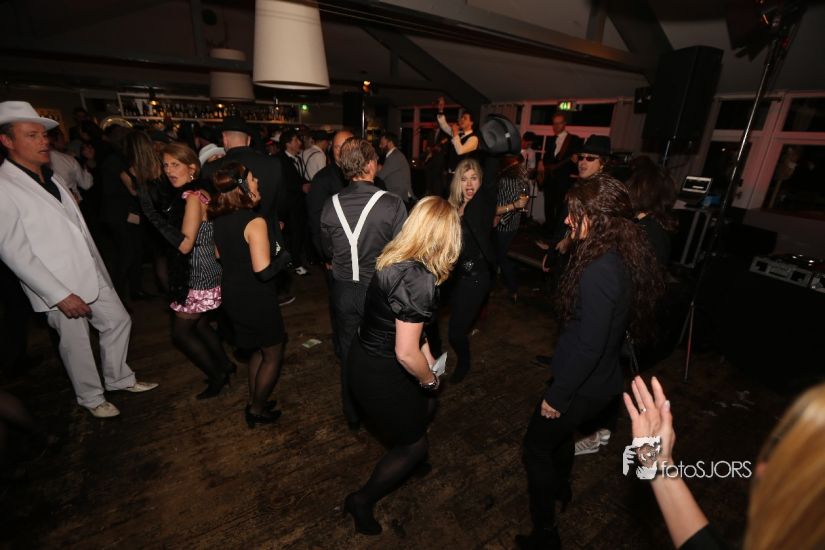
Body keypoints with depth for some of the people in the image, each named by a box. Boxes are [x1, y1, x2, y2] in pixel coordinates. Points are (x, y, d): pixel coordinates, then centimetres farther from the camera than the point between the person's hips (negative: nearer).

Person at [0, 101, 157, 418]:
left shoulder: (50, 178, 9)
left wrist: (98, 269, 14)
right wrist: (61, 295, -20)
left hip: (90, 275, 7)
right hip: (59, 288, -7)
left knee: (119, 321, 14)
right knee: (76, 344, 9)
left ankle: (119, 378, 34)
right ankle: (91, 398, 31)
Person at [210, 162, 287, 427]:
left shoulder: (220, 218, 3)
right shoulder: (255, 222, -23)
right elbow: (264, 271, -30)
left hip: (233, 296, 8)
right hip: (257, 299, -8)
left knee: (260, 349, 26)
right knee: (273, 355, 13)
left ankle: (254, 401, 38)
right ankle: (257, 410, 27)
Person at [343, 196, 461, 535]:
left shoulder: (395, 259, -3)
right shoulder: (417, 278, -30)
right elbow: (405, 353, -27)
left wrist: (426, 356, 12)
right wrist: (429, 379, -8)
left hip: (368, 357, 8)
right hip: (379, 375, -8)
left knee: (426, 408, 29)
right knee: (414, 444, 16)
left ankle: (406, 461, 57)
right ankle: (361, 501, 34)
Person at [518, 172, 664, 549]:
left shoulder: (599, 271, -31)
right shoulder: (623, 257, -2)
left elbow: (589, 346, -29)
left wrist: (556, 396, -16)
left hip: (585, 384, -9)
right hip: (603, 377, 9)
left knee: (536, 446, 12)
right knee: (559, 432, 31)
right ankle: (560, 487, 59)